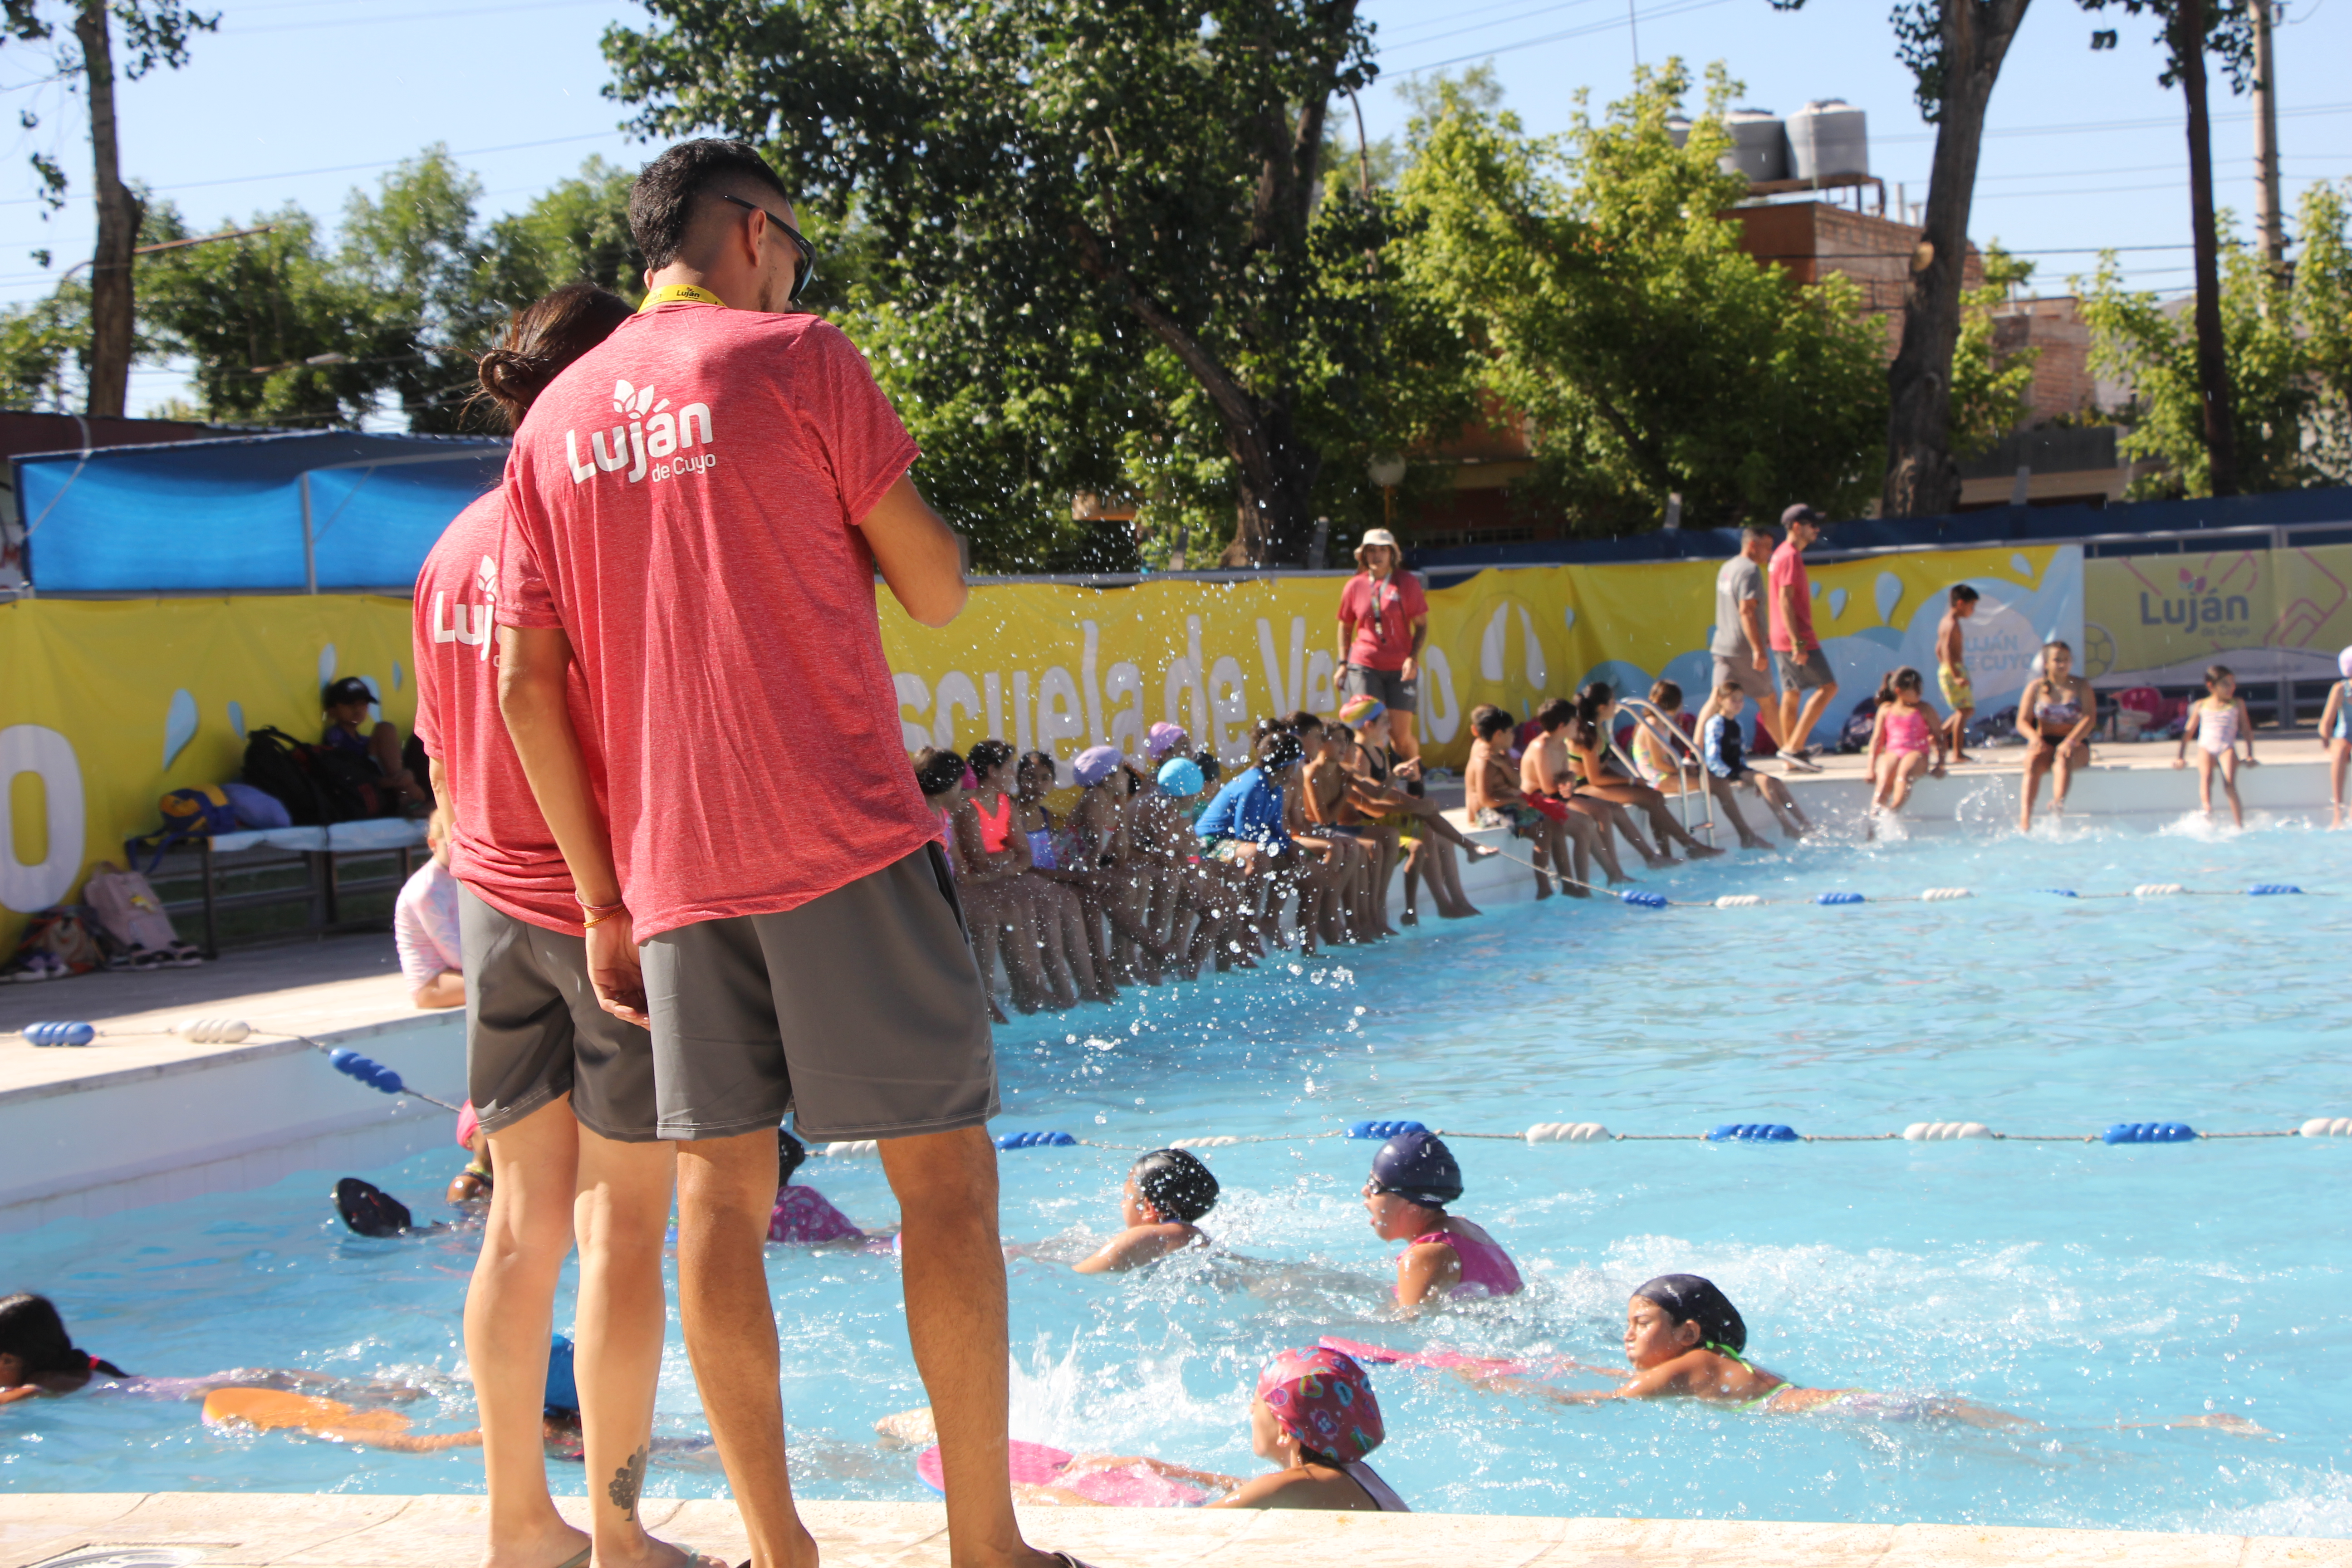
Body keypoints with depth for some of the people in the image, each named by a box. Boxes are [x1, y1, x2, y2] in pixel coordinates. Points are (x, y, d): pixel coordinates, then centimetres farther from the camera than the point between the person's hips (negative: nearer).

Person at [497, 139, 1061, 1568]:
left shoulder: (555, 420, 14)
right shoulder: (799, 359, -1)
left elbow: (529, 682, 10)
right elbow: (939, 592, -2)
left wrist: (604, 897, 13)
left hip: (672, 867, 5)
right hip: (841, 842, -5)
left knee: (721, 1193, 7)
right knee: (945, 1173, 1)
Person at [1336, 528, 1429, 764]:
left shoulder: (1408, 583, 1)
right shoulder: (1355, 586, 4)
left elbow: (1422, 625, 2)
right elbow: (1345, 626, 15)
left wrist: (1414, 657, -11)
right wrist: (1343, 663, 8)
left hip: (1401, 667, -1)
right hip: (1364, 666, 1)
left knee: (1401, 734, -2)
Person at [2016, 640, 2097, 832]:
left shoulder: (2081, 686, 6)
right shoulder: (2036, 687, 8)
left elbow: (2090, 718, -7)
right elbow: (2022, 722, 3)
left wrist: (2071, 741, -24)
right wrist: (2035, 738, -20)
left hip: (2075, 744, 0)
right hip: (2044, 743, 0)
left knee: (2063, 758, -36)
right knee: (2033, 763, -32)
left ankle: (2058, 804, -60)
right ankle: (2025, 821, -47)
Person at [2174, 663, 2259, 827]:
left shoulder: (2237, 704, 18)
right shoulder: (2201, 705, 17)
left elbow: (2246, 730, 18)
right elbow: (2188, 731, 21)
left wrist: (2250, 755, 6)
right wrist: (2181, 757, 13)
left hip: (2227, 748, -1)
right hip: (2206, 747, 1)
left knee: (2229, 781, -27)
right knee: (2206, 776, -32)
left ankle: (2239, 824, -30)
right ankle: (2207, 809, -51)